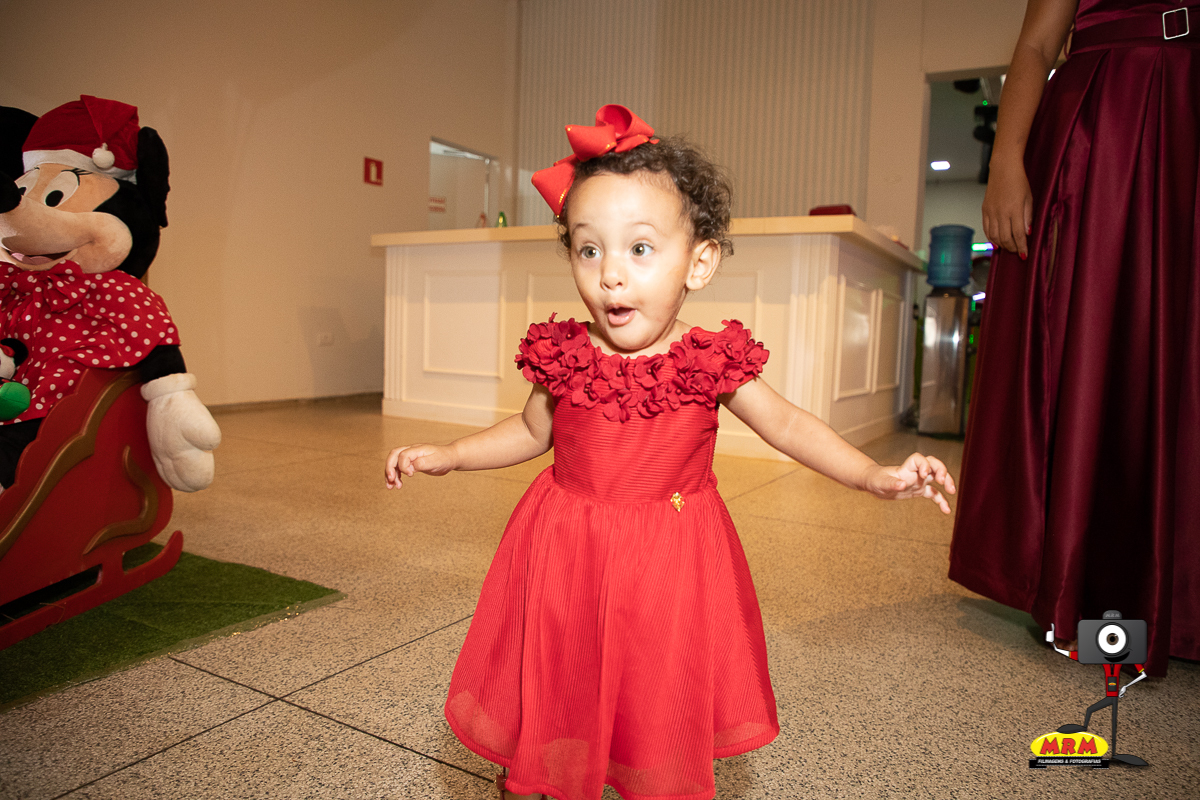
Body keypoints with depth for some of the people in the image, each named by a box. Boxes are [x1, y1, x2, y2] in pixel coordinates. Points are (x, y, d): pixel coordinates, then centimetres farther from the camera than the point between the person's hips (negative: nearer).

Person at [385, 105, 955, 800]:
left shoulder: (712, 361, -12)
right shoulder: (564, 356, -9)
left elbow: (786, 423, -1)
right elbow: (531, 432, 8)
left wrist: (875, 476, -10)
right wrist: (447, 455, 3)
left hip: (669, 561, 0)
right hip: (568, 558, 1)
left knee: (662, 704, 14)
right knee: (548, 698, 15)